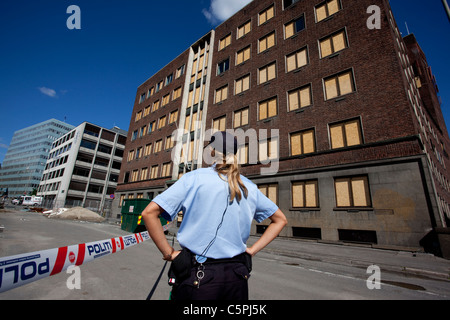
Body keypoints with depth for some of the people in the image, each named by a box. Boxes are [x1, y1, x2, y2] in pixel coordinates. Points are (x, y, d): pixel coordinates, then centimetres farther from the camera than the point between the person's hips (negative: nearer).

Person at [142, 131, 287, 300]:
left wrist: (169, 253, -6)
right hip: (237, 275, 4)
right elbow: (280, 219, 12)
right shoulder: (250, 187, 1)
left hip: (197, 277, -3)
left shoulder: (195, 178, -11)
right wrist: (252, 250, 7)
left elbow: (149, 213, -15)